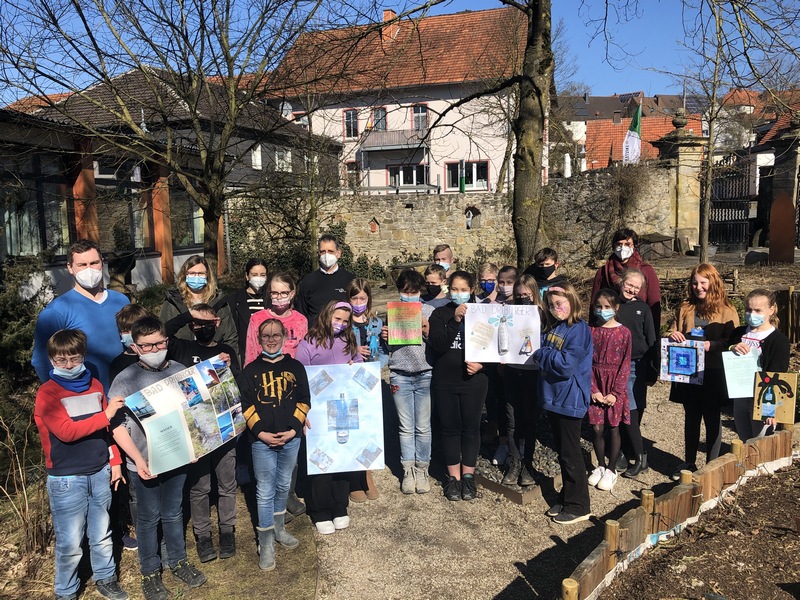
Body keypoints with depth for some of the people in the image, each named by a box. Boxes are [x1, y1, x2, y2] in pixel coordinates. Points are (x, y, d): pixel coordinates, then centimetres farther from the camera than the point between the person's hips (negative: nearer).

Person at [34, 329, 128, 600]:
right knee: (70, 542, 5)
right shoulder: (47, 393, -10)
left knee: (101, 534, 16)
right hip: (66, 479, -4)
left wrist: (115, 462, 8)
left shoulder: (95, 386, 5)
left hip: (100, 473, 4)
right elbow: (66, 432, -19)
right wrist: (106, 414, -20)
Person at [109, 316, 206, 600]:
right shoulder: (125, 381, -12)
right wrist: (138, 459, -20)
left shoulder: (181, 372, -4)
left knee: (173, 513, 19)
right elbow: (117, 426, -12)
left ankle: (178, 561, 39)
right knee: (148, 518, 14)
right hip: (144, 464, -2)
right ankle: (150, 572, 33)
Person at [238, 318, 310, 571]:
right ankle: (266, 544, 11)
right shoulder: (251, 370, 1)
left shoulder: (295, 367, 5)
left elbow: (304, 401, 4)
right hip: (262, 440, -2)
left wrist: (294, 429, -7)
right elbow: (245, 405, -3)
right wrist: (261, 432, -12)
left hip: (291, 438, 2)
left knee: (284, 486, 17)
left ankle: (279, 528, 37)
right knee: (265, 492, 1)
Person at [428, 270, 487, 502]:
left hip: (473, 381, 0)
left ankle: (468, 476, 21)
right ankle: (453, 477, 19)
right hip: (444, 382, 0)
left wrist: (481, 364, -15)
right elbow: (437, 345, -13)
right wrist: (455, 320, -22)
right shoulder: (439, 314, 1)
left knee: (471, 428, 7)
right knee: (450, 429, 8)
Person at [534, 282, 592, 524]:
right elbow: (544, 359, 19)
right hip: (553, 396, 8)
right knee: (562, 452, 16)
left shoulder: (579, 329, -15)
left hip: (569, 399, -8)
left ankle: (578, 506, 13)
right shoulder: (551, 328, 9)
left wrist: (542, 354, -14)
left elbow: (567, 363, -23)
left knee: (570, 454, 1)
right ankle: (566, 499, 28)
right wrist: (540, 355, 0)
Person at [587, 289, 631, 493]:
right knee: (597, 428, 3)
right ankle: (600, 466, 22)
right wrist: (593, 390, -9)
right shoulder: (591, 331, 2)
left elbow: (625, 365, -4)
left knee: (613, 428, 4)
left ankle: (611, 470, 18)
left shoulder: (624, 332, -3)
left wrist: (616, 392, -10)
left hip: (616, 386, -1)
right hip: (595, 386, 2)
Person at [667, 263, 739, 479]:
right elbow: (673, 333, 16)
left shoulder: (726, 311, -4)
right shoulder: (685, 308, 8)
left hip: (714, 374, -4)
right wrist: (673, 336, -6)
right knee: (691, 418, 15)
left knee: (712, 419, 8)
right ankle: (689, 463, 27)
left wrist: (712, 345, -22)